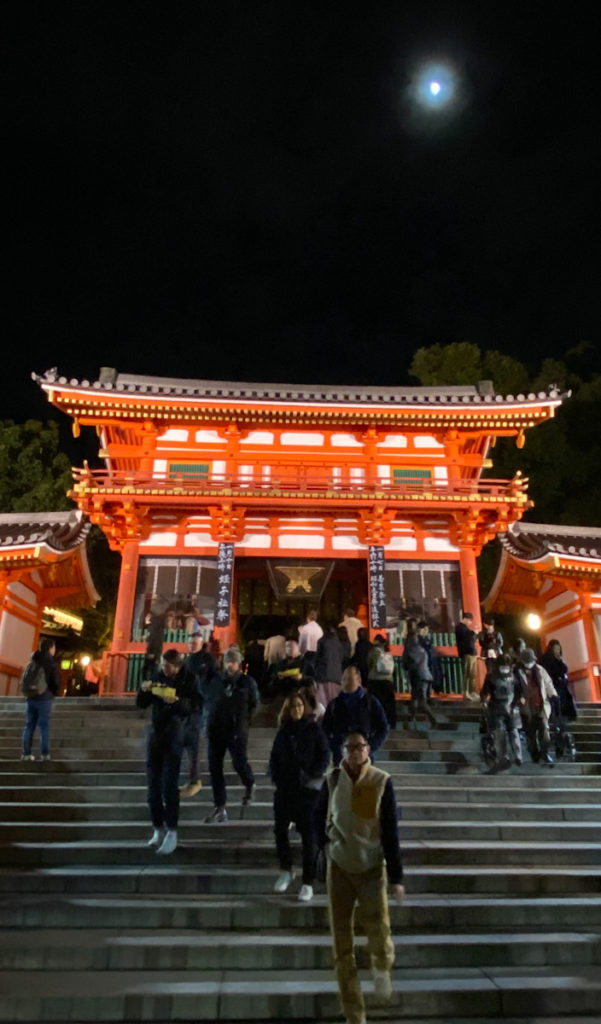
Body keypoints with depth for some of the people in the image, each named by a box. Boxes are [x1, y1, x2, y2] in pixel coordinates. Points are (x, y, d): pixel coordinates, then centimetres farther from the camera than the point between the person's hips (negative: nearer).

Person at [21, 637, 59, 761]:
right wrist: (55, 693, 10)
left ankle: (26, 753, 9)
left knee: (29, 725, 10)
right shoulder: (51, 663, -8)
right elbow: (55, 681, -8)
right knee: (44, 726, -1)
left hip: (31, 698, 5)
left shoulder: (33, 662, 8)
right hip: (45, 698, -5)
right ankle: (44, 753, -3)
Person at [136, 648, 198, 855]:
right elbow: (141, 704, 8)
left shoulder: (188, 679, -9)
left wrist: (176, 701, -33)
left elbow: (194, 706, -16)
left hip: (174, 735, -5)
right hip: (155, 733, 5)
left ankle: (172, 832, -1)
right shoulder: (158, 676, 2)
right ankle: (158, 828, 21)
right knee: (153, 785, 9)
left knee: (169, 785, -9)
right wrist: (143, 690, -12)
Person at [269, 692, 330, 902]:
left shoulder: (314, 729, -2)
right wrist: (275, 776, -3)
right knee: (280, 830, 8)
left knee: (308, 835, 1)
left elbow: (324, 755, -3)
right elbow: (274, 757, 12)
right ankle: (286, 872, 30)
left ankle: (308, 883, 11)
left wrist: (312, 775, -14)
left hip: (307, 789, -3)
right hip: (284, 788, 4)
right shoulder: (283, 732, 8)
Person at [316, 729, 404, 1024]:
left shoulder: (382, 782, -14)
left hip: (372, 868, -2)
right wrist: (325, 845, 4)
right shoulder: (332, 780, -8)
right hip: (339, 868, 2)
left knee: (379, 940, -5)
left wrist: (396, 876, -8)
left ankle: (381, 968, 33)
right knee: (342, 946, 7)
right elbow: (319, 816, 11)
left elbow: (391, 832, -10)